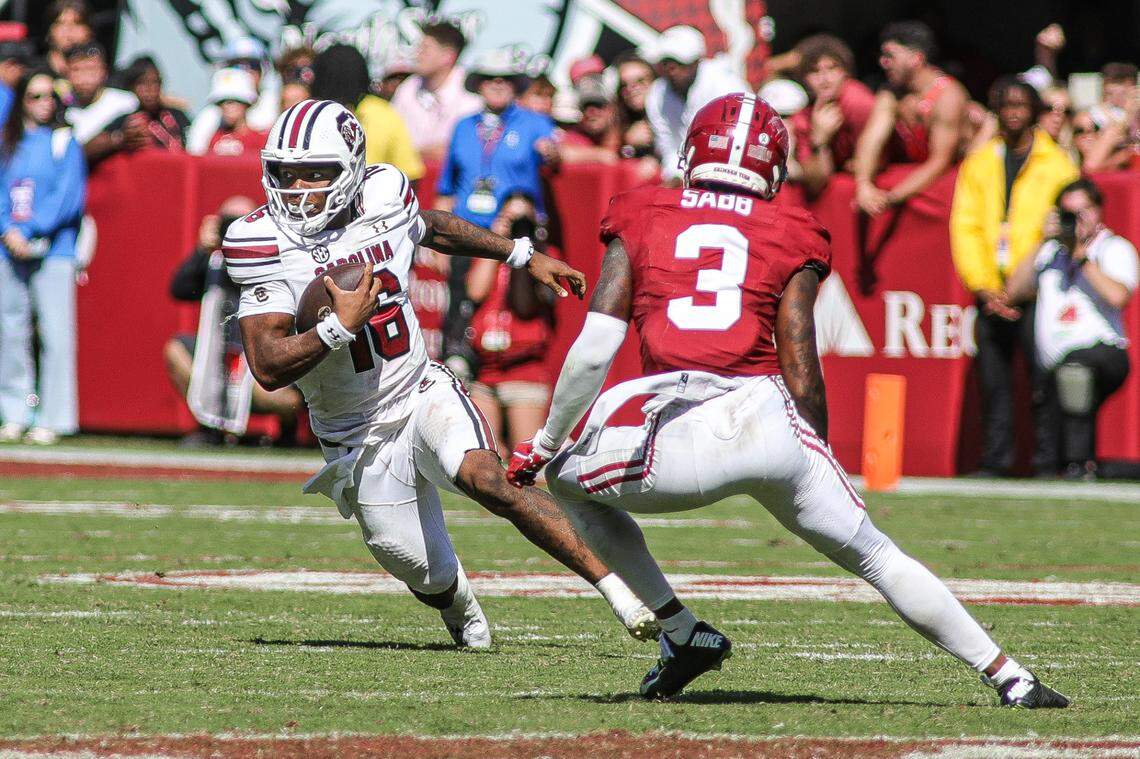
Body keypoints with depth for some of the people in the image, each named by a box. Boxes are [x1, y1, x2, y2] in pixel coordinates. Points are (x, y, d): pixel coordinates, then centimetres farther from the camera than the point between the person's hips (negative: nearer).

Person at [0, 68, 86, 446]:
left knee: (55, 333, -8)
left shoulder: (65, 142, 4)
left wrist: (33, 231, -12)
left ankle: (52, 418, -7)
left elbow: (69, 197, -5)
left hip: (53, 251, -4)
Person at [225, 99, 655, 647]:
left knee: (486, 478, -30)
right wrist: (341, 325, -33)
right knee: (433, 579, 6)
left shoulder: (383, 200, -7)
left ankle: (618, 591, -29)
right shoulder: (263, 244, -17)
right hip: (358, 434, 0)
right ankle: (462, 610, 45)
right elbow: (269, 369, -23)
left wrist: (524, 256, 28)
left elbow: (435, 229, 19)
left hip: (422, 394, 1)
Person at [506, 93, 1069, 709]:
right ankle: (1008, 677, 17)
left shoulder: (640, 224, 14)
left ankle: (682, 633, 20)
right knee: (876, 557, 17)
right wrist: (820, 468, 22)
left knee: (566, 479, 27)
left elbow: (594, 351, 5)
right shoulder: (788, 238, 14)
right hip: (770, 426, 1)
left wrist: (545, 443, 16)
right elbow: (803, 380, 7)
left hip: (678, 441, -1)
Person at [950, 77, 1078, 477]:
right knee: (993, 381, 2)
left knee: (1043, 382, -9)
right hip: (991, 293, 3)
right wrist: (985, 289, -3)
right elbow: (965, 229, 9)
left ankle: (1047, 463, -8)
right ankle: (994, 461, 7)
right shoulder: (979, 164, 14)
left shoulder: (1056, 165, 5)